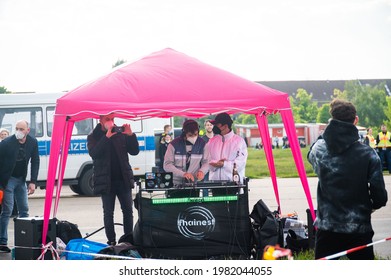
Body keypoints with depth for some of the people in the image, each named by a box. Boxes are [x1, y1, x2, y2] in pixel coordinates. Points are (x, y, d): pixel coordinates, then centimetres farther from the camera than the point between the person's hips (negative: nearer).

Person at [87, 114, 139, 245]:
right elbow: (93, 153, -17)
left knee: (128, 210, 5)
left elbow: (134, 151, 3)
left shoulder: (120, 132, 6)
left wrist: (131, 135, -14)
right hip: (106, 181, -2)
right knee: (108, 213, 2)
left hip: (123, 179, 2)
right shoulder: (93, 137, 1)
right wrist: (107, 137, -25)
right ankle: (111, 241, 9)